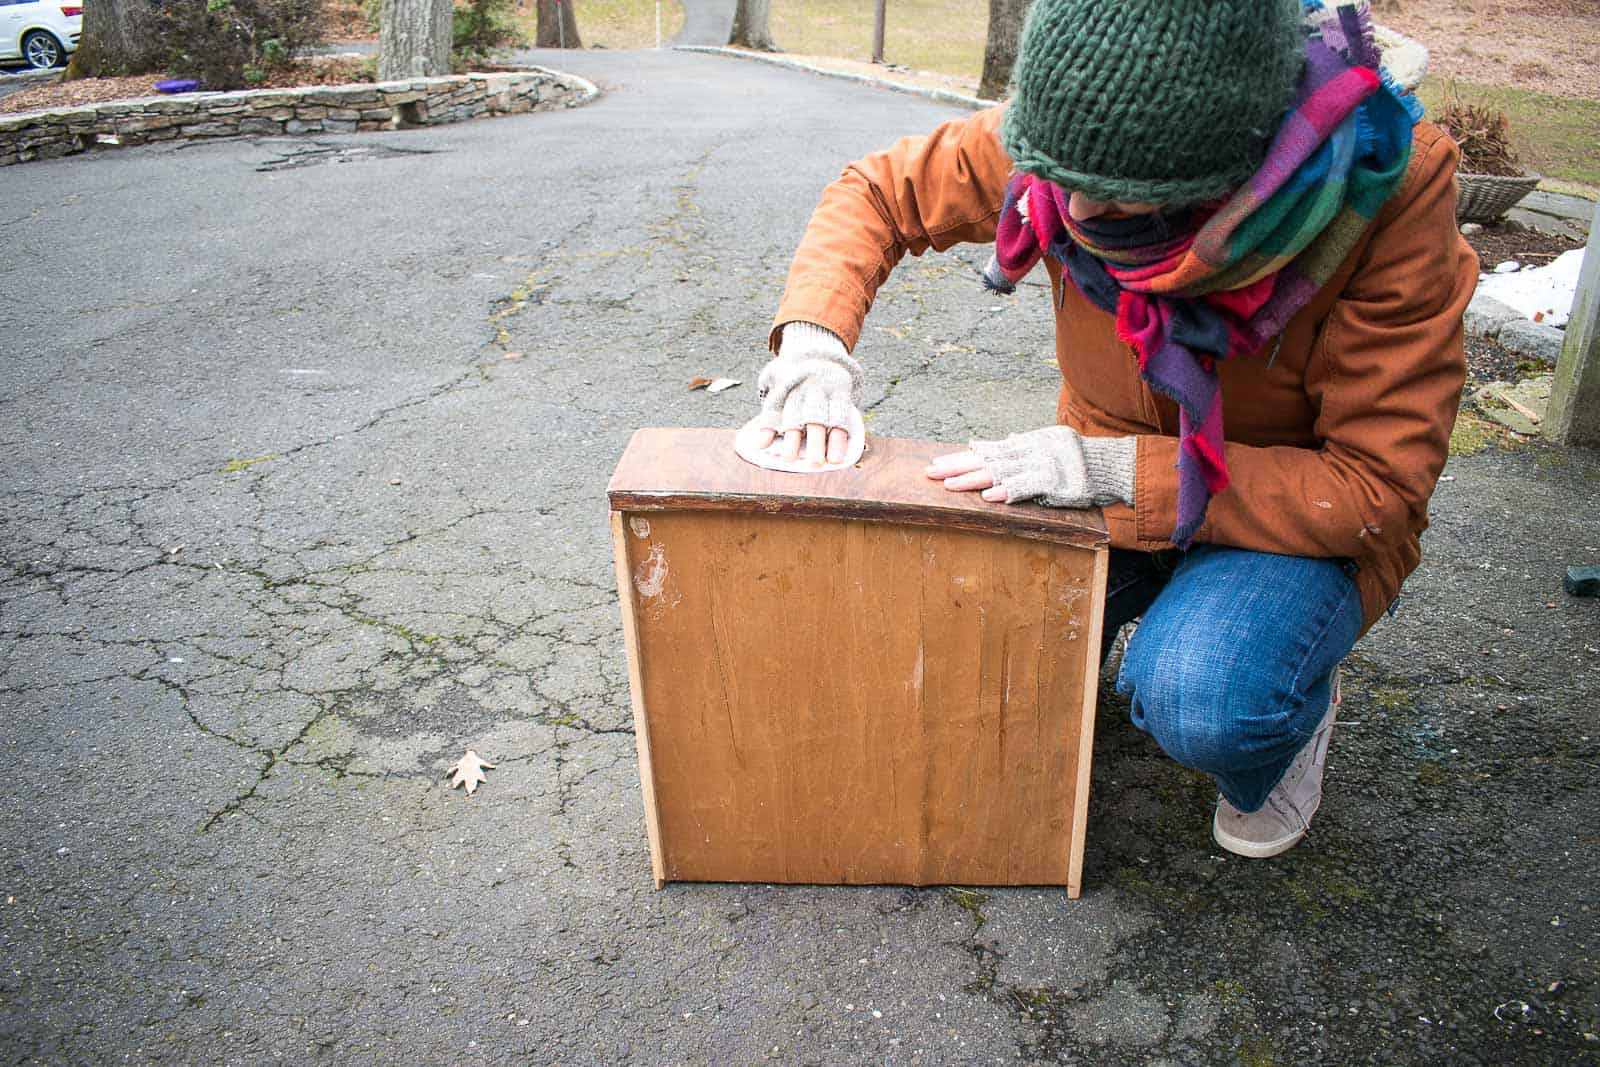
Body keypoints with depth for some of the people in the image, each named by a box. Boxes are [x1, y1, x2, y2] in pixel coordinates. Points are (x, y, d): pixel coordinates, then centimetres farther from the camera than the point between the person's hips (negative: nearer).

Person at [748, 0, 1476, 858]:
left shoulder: (1388, 187, -29)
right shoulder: (1079, 132, -18)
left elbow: (1377, 486, -26)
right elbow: (878, 192, -3)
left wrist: (1117, 470, -34)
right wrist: (813, 335, -22)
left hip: (1300, 518, -4)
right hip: (1107, 479, 4)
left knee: (1200, 705, -34)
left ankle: (1292, 708, 5)